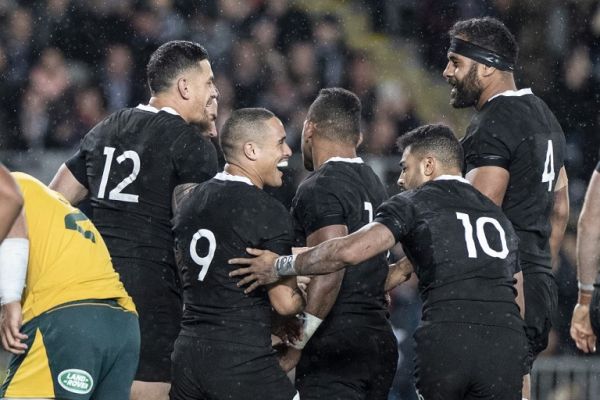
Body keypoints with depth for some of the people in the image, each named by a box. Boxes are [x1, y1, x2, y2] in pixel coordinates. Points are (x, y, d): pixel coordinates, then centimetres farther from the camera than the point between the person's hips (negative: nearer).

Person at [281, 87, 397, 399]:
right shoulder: (374, 185, 19)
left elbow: (328, 272, -20)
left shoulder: (320, 189, -10)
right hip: (381, 340, 9)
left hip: (335, 347, -9)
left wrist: (295, 345, -15)